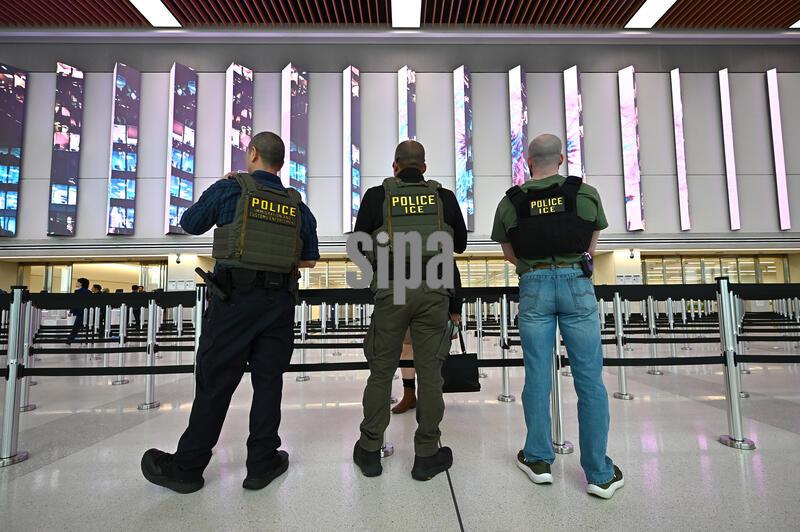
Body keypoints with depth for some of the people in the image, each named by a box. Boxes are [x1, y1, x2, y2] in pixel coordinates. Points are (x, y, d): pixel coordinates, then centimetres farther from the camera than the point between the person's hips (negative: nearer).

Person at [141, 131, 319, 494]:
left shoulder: (229, 189, -2)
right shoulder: (298, 206, 9)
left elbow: (190, 224, 13)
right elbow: (310, 260, 15)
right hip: (279, 303, 3)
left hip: (235, 299, -3)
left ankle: (187, 467, 20)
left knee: (215, 380, 6)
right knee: (268, 380, 9)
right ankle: (262, 464, 19)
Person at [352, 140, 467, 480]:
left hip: (391, 292, 0)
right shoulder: (444, 197, 7)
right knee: (429, 372, 6)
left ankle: (370, 451, 21)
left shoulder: (377, 196, 2)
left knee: (381, 371, 10)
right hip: (433, 291, 1)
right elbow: (460, 244, 17)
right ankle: (427, 456, 17)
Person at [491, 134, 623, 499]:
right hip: (576, 284, 0)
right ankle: (600, 474, 13)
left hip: (534, 286, 1)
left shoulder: (510, 202, 3)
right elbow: (591, 247, 12)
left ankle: (538, 459, 21)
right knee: (589, 378, 5)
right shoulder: (587, 194, 4)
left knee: (537, 376, 9)